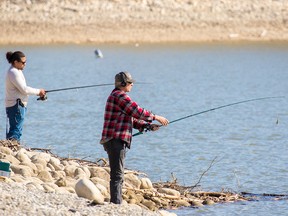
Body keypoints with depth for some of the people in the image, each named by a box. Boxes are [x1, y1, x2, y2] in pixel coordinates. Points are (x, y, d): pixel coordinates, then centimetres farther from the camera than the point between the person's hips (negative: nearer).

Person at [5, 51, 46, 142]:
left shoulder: (17, 71, 17)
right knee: (16, 130, -12)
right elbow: (24, 89, -19)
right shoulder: (14, 73, -16)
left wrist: (38, 92, 7)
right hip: (16, 105, -11)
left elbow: (22, 89, 19)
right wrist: (38, 91, -8)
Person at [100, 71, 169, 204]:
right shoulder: (119, 96, -11)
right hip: (115, 140, -11)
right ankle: (116, 204, -15)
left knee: (117, 175, 13)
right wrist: (156, 117, -1)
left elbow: (132, 119, 24)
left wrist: (148, 126, 14)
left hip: (116, 140, 11)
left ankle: (116, 204, 16)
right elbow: (138, 112, -13)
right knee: (117, 175, -13)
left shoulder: (118, 96, 23)